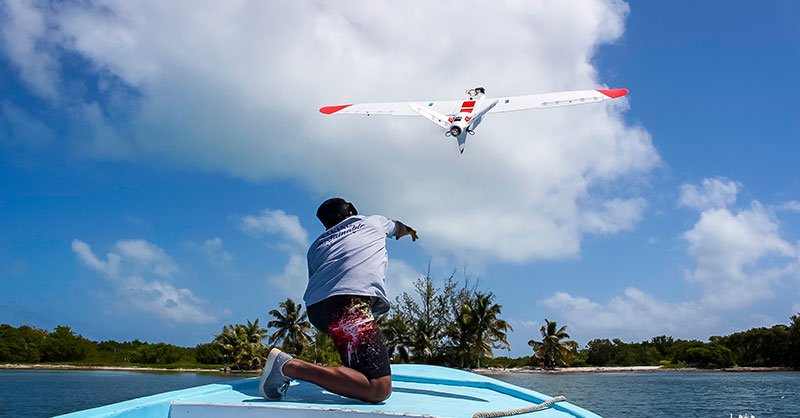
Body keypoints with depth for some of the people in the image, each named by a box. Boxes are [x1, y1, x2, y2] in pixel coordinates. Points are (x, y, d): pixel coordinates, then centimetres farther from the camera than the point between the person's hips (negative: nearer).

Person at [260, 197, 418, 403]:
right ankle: (289, 366, -22)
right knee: (379, 389, -18)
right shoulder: (374, 221, 29)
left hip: (315, 305, 7)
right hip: (349, 301, -7)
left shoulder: (317, 245, 32)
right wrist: (409, 230, 75)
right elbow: (398, 227, 51)